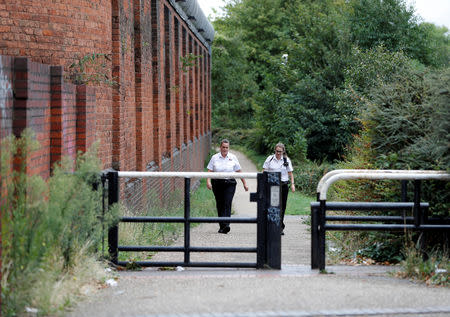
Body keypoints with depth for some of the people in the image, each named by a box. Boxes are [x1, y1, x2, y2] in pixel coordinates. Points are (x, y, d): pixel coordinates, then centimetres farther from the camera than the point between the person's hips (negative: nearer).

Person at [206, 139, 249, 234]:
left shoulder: (233, 158, 5)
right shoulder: (214, 158, 4)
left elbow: (239, 171, 10)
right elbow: (210, 171, 0)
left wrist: (244, 183, 10)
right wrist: (208, 181, -16)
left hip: (230, 184, -1)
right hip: (217, 184, 1)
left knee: (227, 204, -14)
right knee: (220, 205, 6)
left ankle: (226, 225, -24)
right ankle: (221, 226, 16)